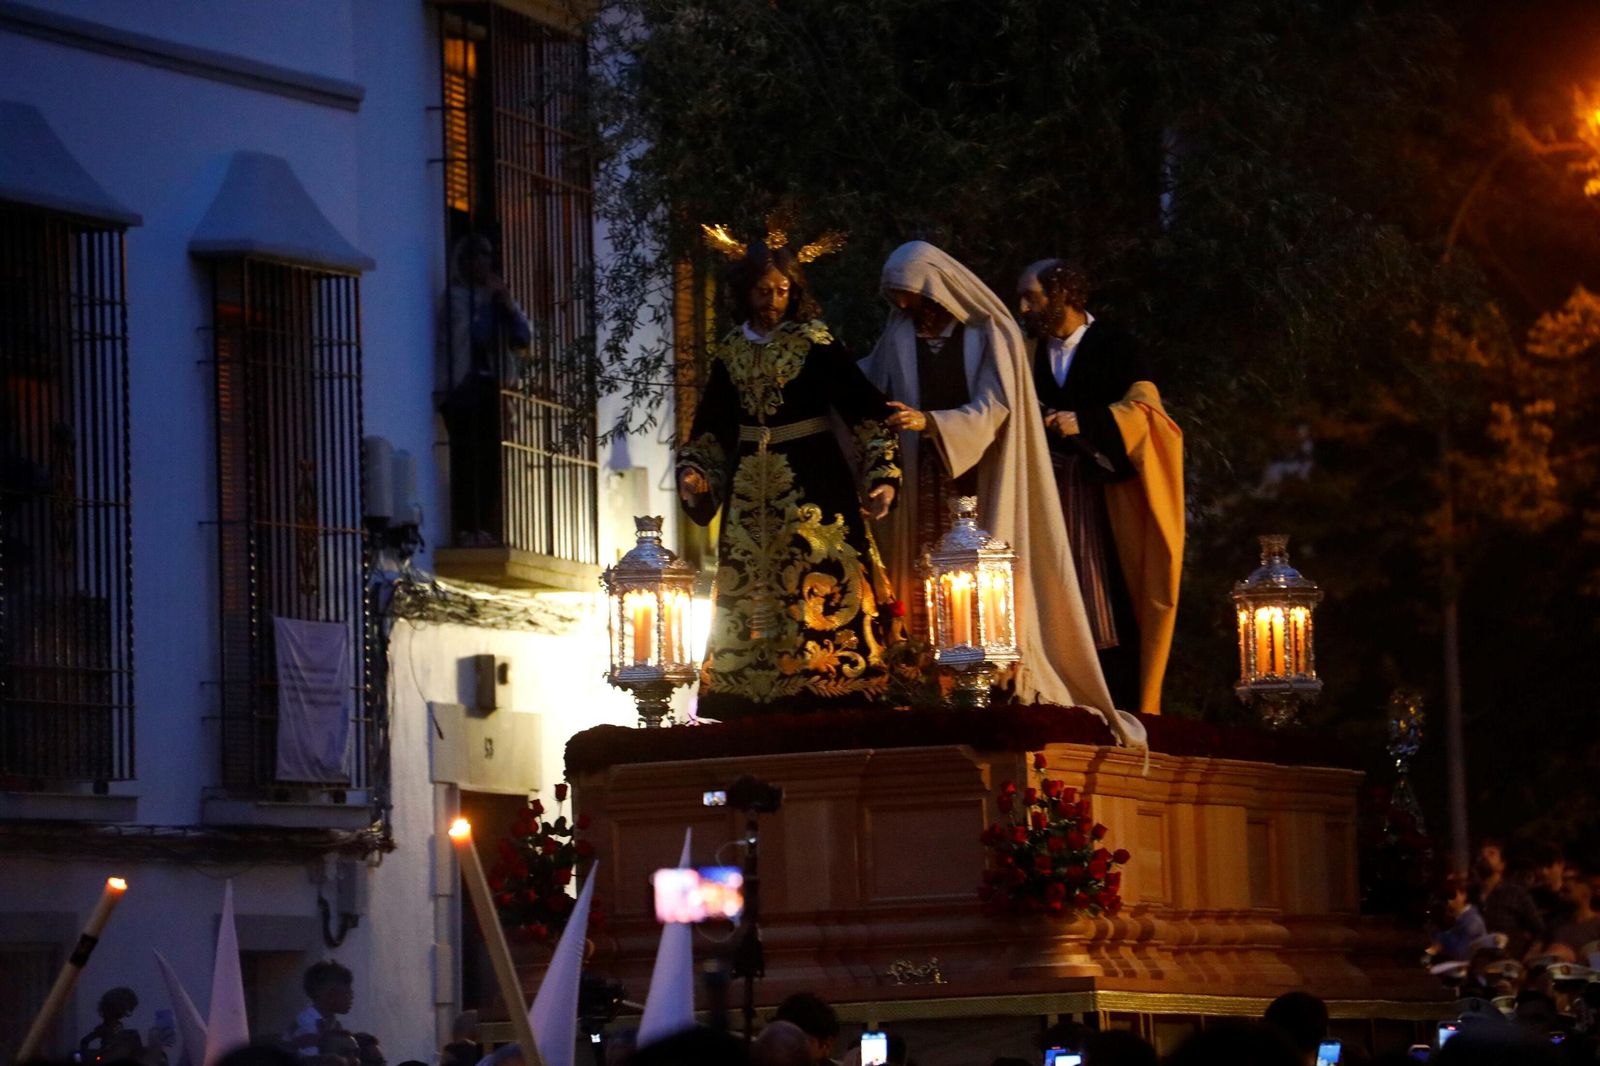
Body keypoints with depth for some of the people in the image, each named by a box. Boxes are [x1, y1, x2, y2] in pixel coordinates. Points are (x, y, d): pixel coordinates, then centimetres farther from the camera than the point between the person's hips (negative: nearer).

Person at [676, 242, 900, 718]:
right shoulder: (731, 352, 9)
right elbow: (711, 429, 18)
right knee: (752, 592, 3)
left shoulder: (814, 342, -4)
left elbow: (866, 411, -7)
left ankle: (828, 687, -5)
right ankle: (758, 702, 7)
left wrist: (883, 475, -15)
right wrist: (694, 473, 3)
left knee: (817, 586, -9)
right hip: (752, 490, 4)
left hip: (813, 485, -4)